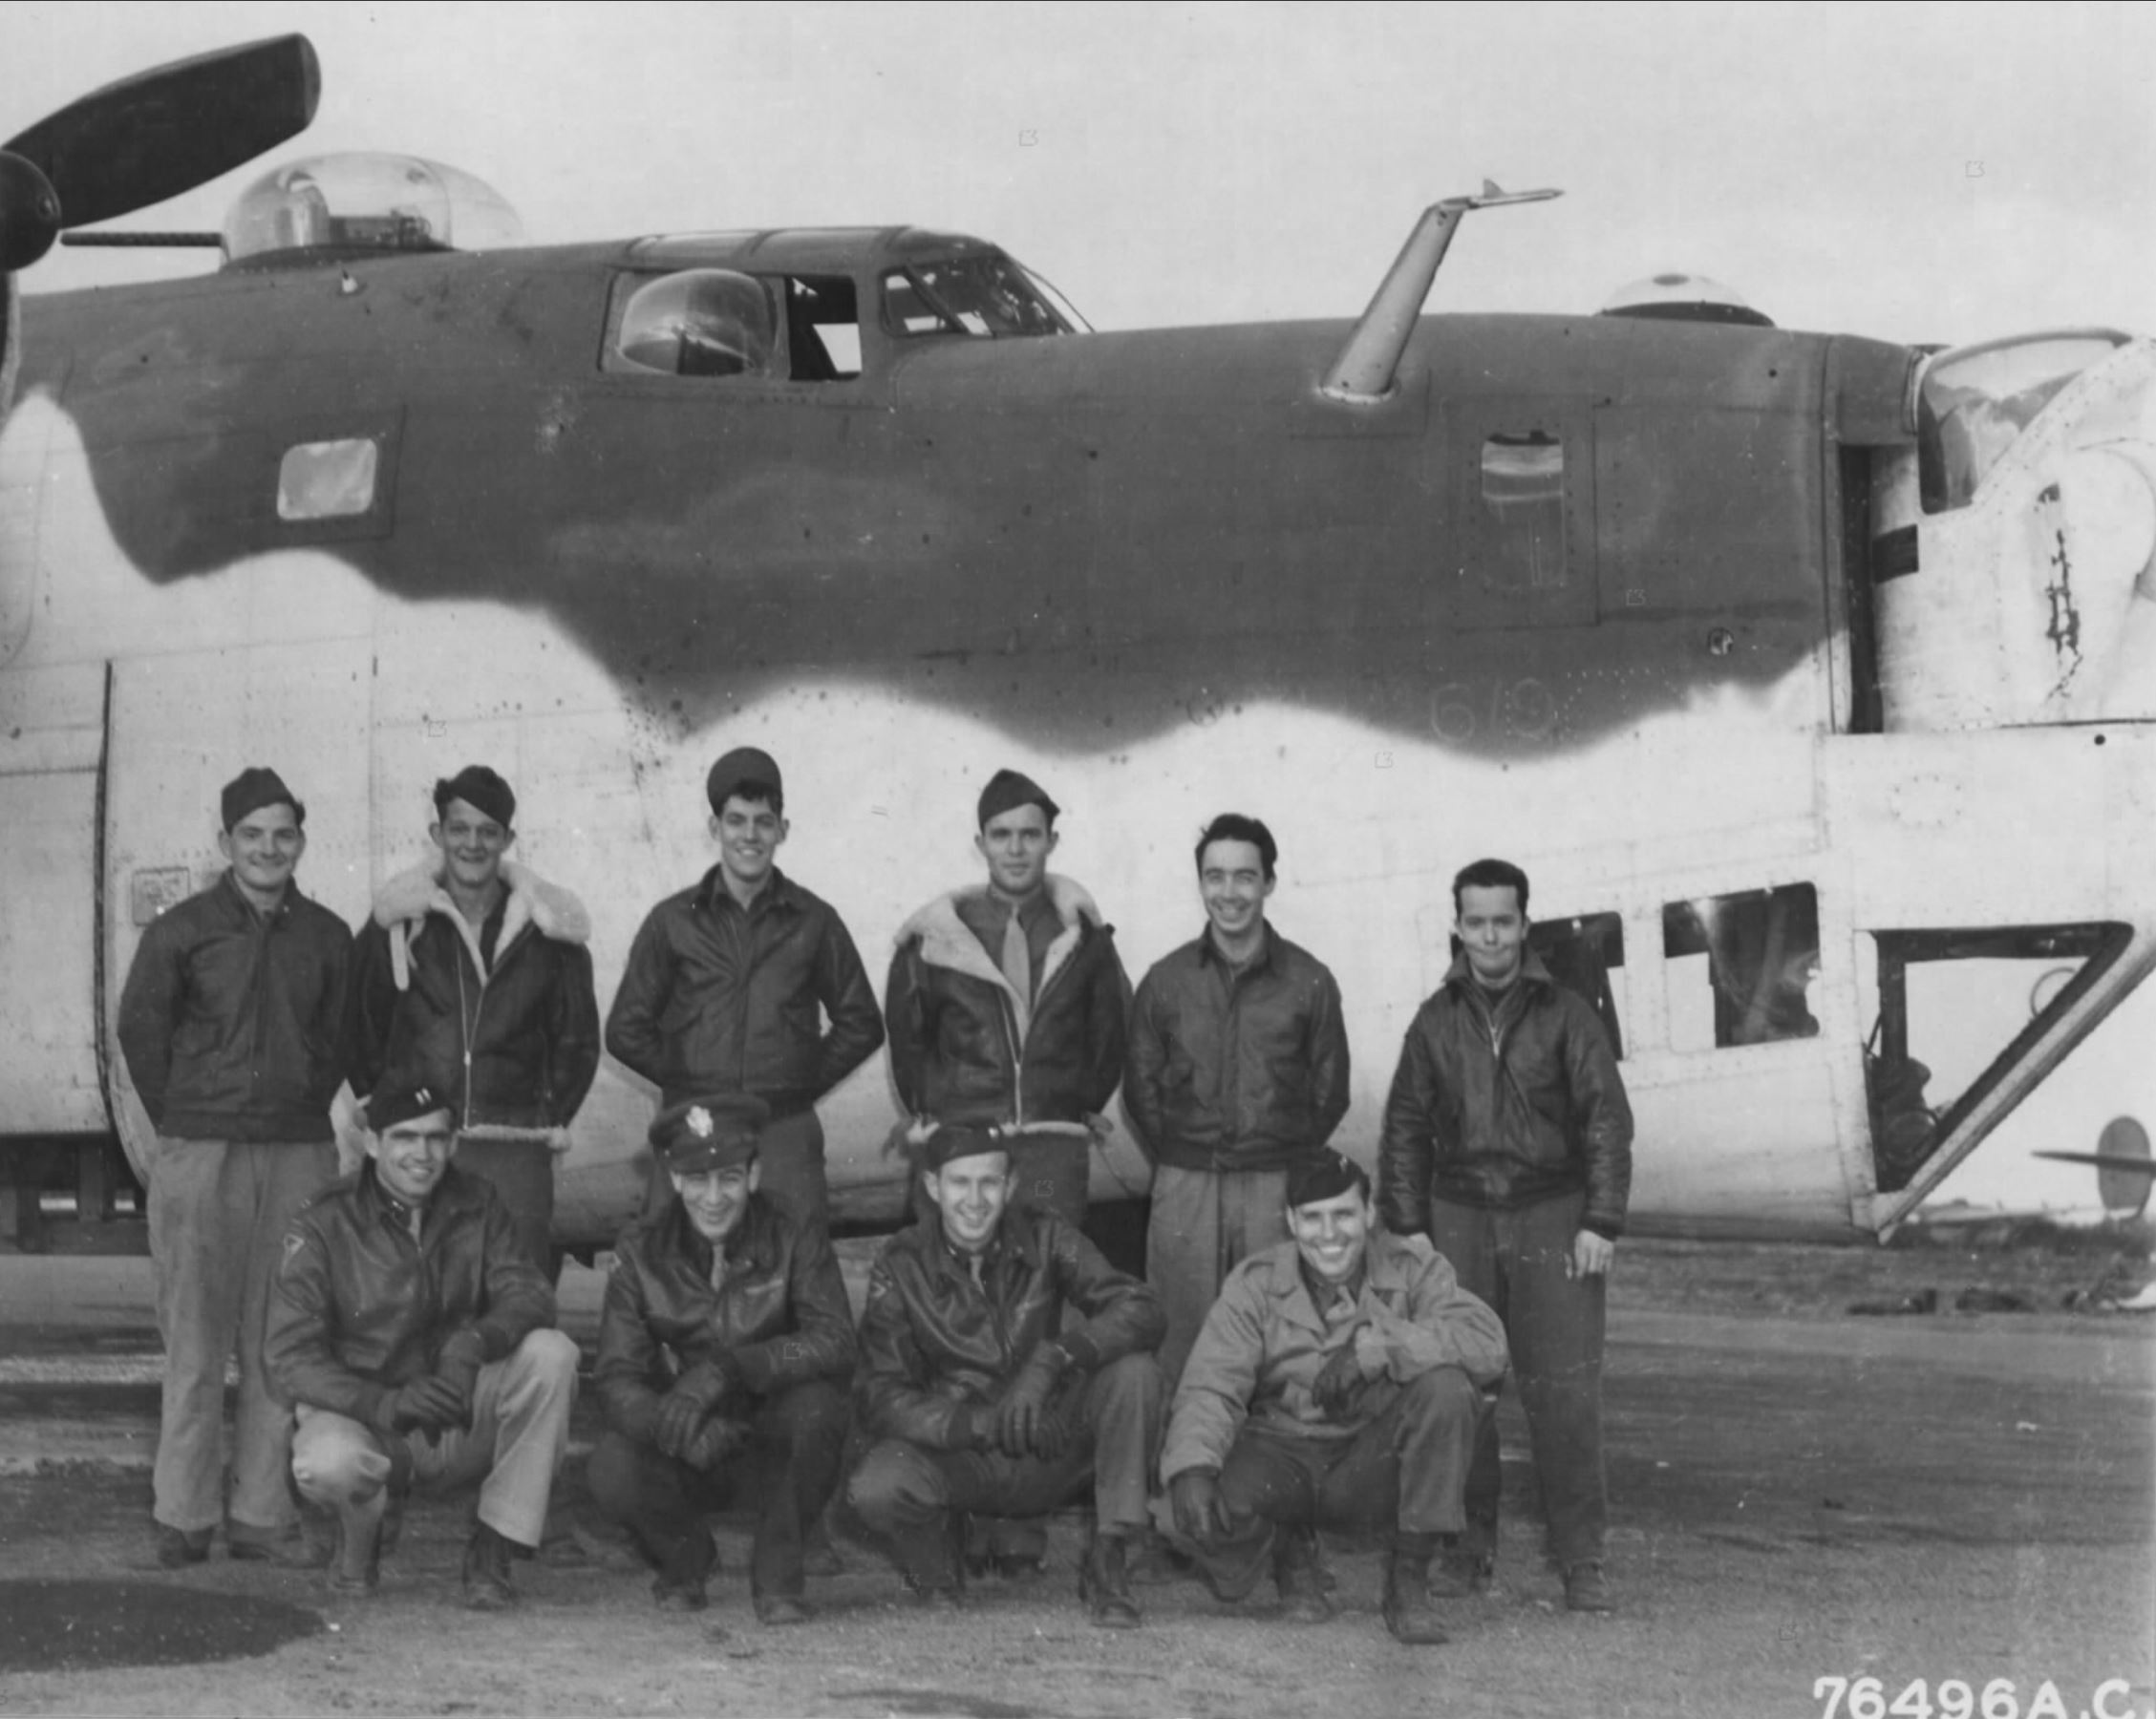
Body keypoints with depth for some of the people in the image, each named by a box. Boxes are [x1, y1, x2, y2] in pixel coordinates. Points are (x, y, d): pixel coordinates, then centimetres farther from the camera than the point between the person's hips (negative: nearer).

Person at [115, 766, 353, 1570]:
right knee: (196, 1339, -1)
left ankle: (260, 1513, 7)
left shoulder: (326, 937, 8)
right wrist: (181, 1120, 10)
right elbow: (139, 1028, 7)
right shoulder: (180, 931, 0)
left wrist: (305, 1110, 11)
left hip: (298, 1155, 3)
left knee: (278, 1340, 2)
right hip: (199, 1157, -3)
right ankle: (184, 1516, 5)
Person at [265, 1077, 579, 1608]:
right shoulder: (322, 1228, -8)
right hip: (361, 1413, -3)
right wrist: (385, 1405, -32)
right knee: (328, 1464, -38)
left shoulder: (477, 1207, 3)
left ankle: (492, 1551, -14)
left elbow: (527, 1294, -10)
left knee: (550, 1353, -23)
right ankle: (363, 1530, 3)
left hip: (461, 1417, 3)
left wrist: (475, 1342, -33)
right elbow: (293, 1359, -15)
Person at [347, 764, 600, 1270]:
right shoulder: (396, 922, 5)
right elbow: (361, 1025, 12)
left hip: (514, 1151, 0)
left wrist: (552, 1119, 9)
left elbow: (577, 1039, 14)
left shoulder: (546, 929, 6)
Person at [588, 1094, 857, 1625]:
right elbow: (617, 1379, -12)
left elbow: (834, 1342, -23)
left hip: (774, 1449, -1)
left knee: (817, 1404, -32)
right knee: (611, 1472, -29)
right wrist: (677, 1429, -35)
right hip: (685, 1457, 1)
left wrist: (730, 1368, -38)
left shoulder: (796, 1243, -7)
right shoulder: (641, 1256, -3)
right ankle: (685, 1558, 7)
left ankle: (777, 1576, -10)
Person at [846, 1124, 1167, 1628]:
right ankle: (934, 1565, 4)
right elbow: (884, 1402, -14)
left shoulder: (1041, 1237, -5)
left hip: (1045, 1453, 1)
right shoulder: (901, 1266, -8)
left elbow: (1141, 1310, -18)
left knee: (1134, 1374, -24)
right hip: (953, 1454, -1)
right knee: (875, 1489, -33)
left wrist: (1053, 1360, -34)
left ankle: (1107, 1565, -13)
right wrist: (977, 1424, -32)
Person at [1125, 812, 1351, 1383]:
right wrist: (1176, 1163, 7)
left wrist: (1289, 1164, 6)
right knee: (1182, 1342, 0)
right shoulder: (1166, 980, 6)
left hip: (1275, 1188, -1)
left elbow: (1330, 1090, 9)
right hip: (1184, 1186, 1)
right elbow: (1140, 1087, 12)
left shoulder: (1309, 981, 3)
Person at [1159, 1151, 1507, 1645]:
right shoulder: (1255, 1284, -3)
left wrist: (1375, 1346, -30)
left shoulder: (1410, 1269, -5)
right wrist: (1191, 1468, -34)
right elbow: (1211, 1385, -14)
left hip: (1375, 1465, 0)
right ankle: (1291, 1554, 9)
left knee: (1446, 1386, -28)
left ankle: (1409, 1581, -15)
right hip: (1280, 1452, 0)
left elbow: (1488, 1343, -22)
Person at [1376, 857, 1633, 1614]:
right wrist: (1406, 1226, 5)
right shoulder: (1436, 1021, 10)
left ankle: (1580, 1558, -3)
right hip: (1459, 1217, 2)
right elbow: (1405, 1129, 14)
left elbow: (1607, 1121, 1)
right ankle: (1469, 1544, 13)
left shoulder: (1565, 1014, 3)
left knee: (1564, 1388, -7)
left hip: (1551, 1217, -2)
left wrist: (1601, 1223, -7)